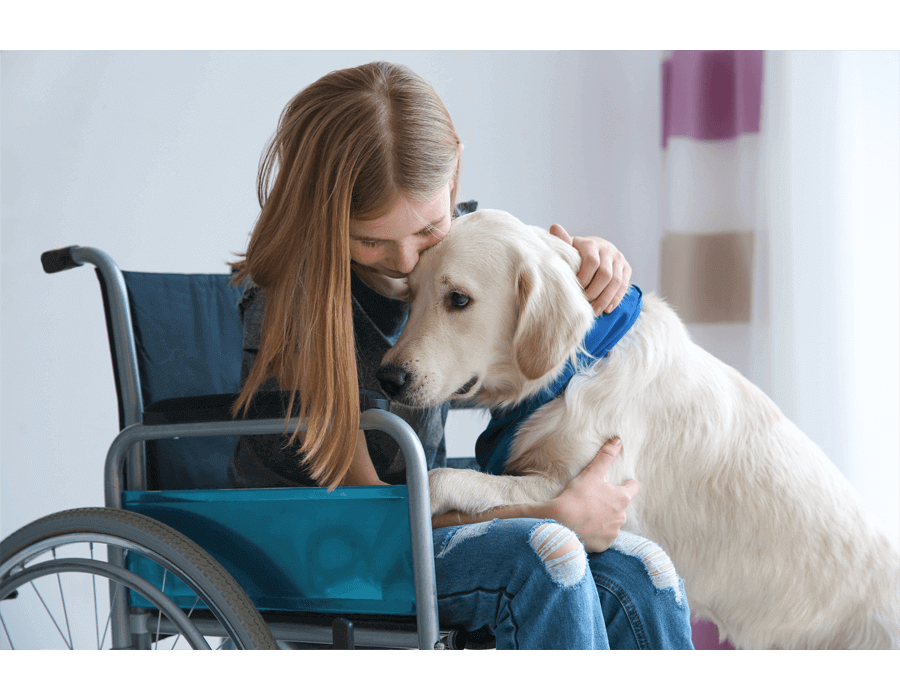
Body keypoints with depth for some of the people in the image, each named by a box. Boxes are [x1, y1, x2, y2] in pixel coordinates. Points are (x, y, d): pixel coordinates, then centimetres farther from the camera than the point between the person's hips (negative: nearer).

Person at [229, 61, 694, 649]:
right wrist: (558, 515, -21)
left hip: (423, 510, 6)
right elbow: (359, 497, -18)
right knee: (537, 556, -33)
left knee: (640, 578, -20)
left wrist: (592, 260, -6)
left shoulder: (462, 238, -2)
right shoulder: (285, 300, -19)